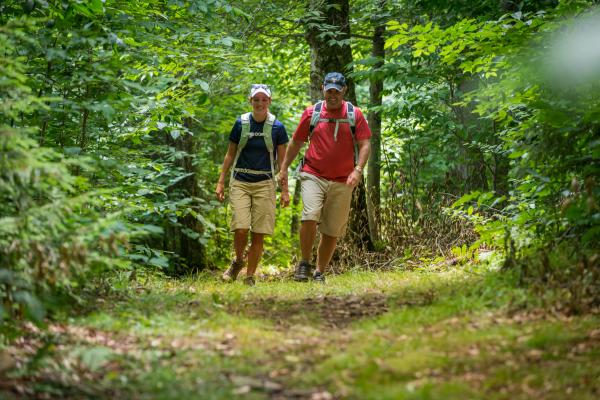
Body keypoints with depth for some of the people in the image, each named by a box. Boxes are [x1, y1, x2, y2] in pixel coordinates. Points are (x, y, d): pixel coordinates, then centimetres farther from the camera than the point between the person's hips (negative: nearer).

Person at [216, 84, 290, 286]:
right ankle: (238, 261, 15)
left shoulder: (276, 127, 1)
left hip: (265, 184, 0)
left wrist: (285, 190, 1)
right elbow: (230, 154, 9)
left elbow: (282, 160, 5)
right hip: (240, 182, 0)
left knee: (259, 234, -2)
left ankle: (250, 277, 10)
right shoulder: (241, 123, 3)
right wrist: (221, 182, 5)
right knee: (240, 229, -14)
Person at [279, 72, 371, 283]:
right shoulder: (311, 113, 6)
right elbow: (296, 142, 14)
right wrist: (284, 168, 11)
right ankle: (304, 263, -5)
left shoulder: (355, 115, 3)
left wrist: (358, 170, -15)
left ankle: (320, 273, 17)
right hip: (313, 176, -1)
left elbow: (365, 144, 0)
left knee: (332, 231, 4)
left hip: (342, 182, 1)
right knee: (310, 217, -22)